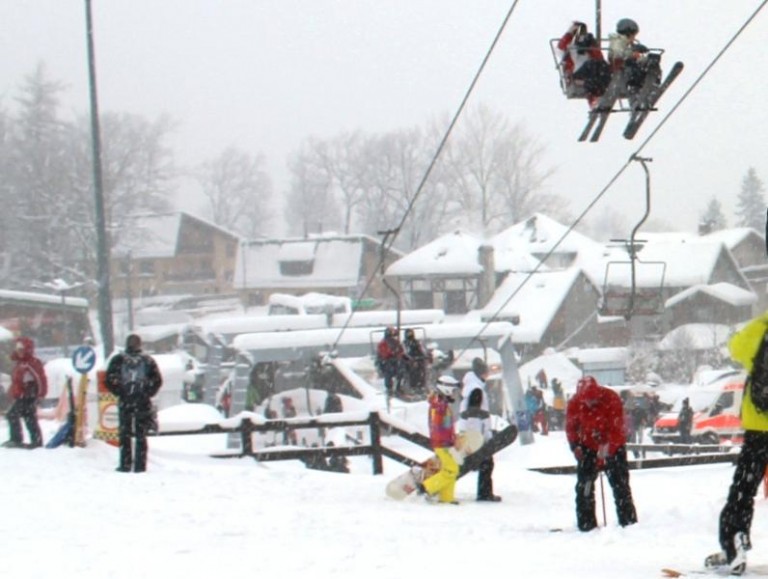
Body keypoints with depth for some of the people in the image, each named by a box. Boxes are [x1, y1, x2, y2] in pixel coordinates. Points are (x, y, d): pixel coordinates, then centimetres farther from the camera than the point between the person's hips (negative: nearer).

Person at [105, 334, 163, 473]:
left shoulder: (118, 360, -2)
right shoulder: (148, 360, 2)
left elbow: (110, 380, -4)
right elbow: (157, 380, 2)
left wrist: (119, 393, 6)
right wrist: (148, 393, 10)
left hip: (125, 401, -1)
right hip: (143, 402, 1)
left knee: (124, 435, 5)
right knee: (141, 436, 5)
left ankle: (125, 465, 2)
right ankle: (140, 466, 2)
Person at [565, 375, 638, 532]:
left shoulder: (611, 399, -24)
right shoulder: (575, 404, -14)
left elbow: (617, 428, -23)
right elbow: (571, 427, 0)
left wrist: (607, 448, -30)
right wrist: (575, 446, -12)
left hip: (613, 447, -2)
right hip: (587, 447, 2)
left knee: (620, 483, -3)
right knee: (584, 486, -4)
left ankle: (628, 520, 3)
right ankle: (586, 523, 1)